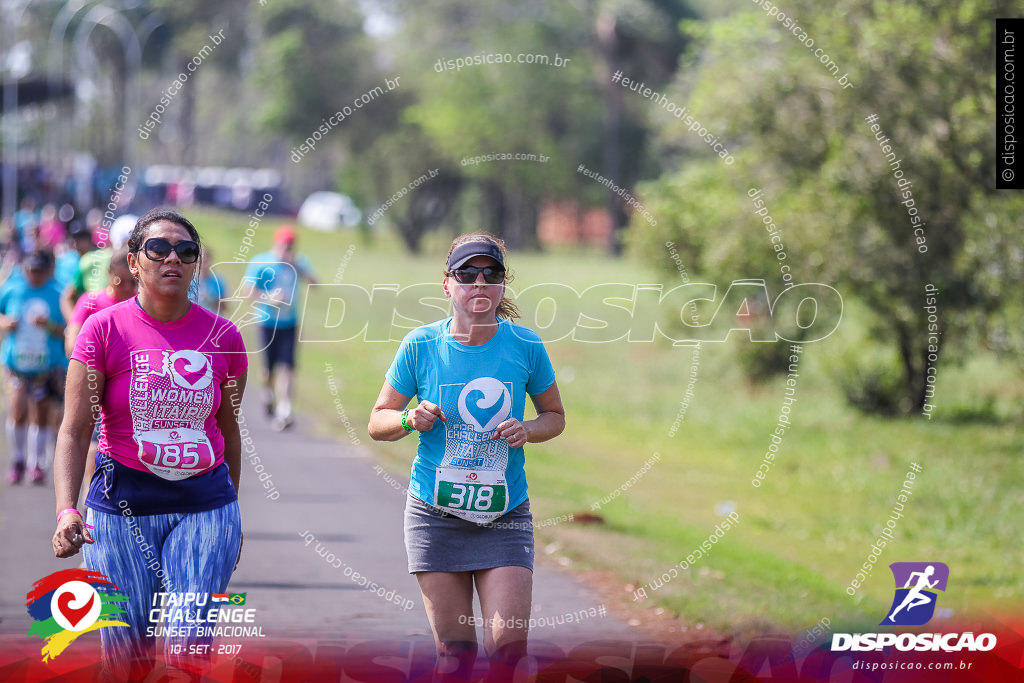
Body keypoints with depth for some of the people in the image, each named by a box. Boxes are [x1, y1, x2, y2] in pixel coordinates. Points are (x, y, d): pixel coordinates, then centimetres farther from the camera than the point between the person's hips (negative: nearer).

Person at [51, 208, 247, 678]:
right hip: (123, 504, -1)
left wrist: (231, 516, 22)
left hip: (206, 504, 1)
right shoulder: (105, 329, -5)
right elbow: (74, 431, -8)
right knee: (127, 660, 2)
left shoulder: (222, 336, 2)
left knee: (188, 650, -12)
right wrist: (66, 511, -22)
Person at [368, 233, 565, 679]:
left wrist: (527, 431, -11)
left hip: (505, 517, 0)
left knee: (507, 643, -12)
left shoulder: (526, 346, -4)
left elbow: (555, 416, 11)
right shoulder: (420, 345, -4)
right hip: (435, 514, 0)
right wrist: (411, 420, -16)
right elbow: (378, 422, 6)